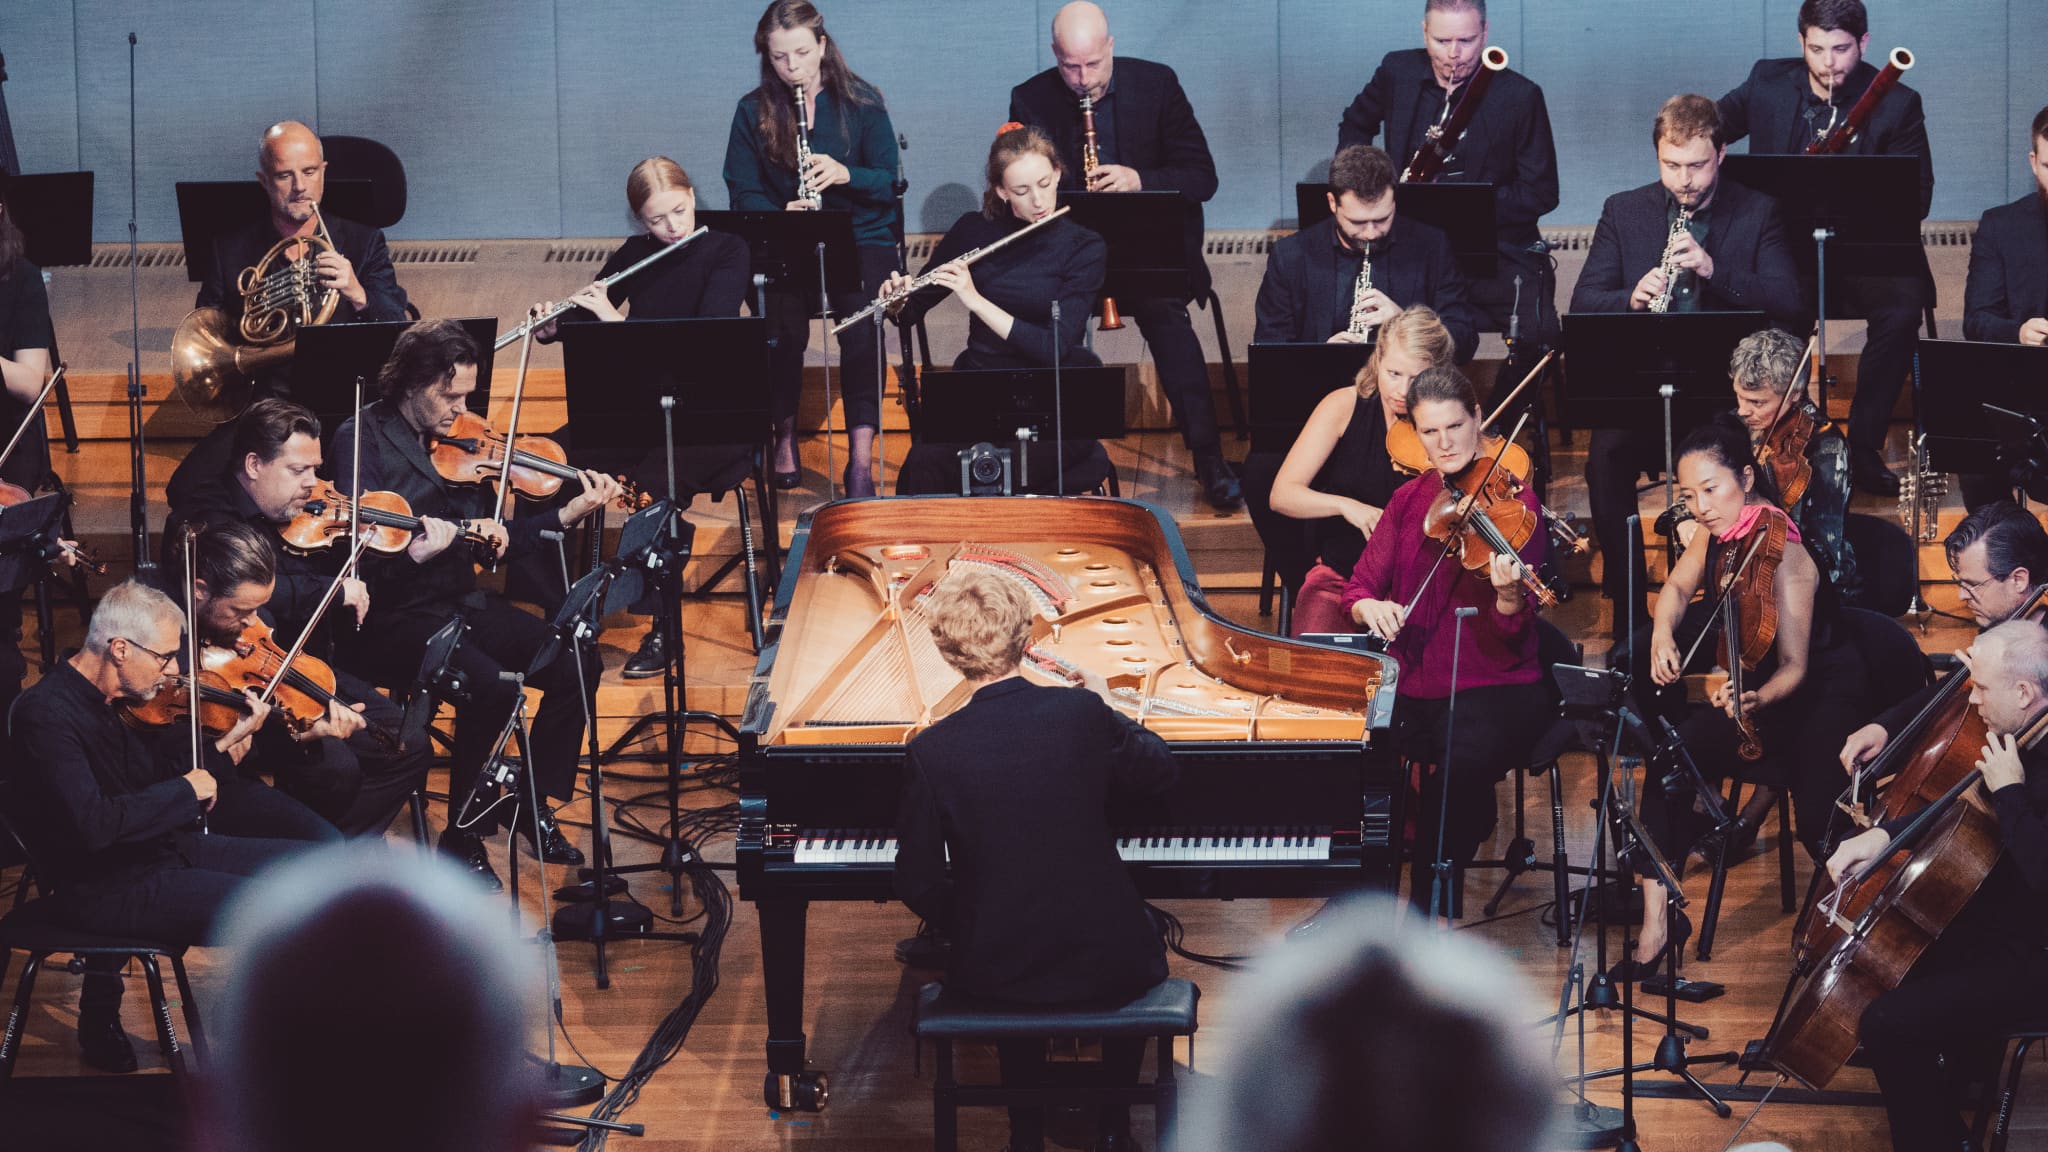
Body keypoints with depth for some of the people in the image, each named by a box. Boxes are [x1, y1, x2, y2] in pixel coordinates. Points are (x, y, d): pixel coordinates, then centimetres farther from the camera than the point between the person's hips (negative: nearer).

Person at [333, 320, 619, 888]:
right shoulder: (363, 442, -11)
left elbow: (490, 541, 13)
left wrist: (570, 513, 4)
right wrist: (419, 549, -36)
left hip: (461, 603, 7)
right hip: (393, 621, -7)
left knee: (575, 666, -8)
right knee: (492, 687, -30)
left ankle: (536, 805, 10)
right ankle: (464, 838, -12)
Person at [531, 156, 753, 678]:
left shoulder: (726, 250, -6)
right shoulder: (634, 255, 8)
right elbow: (581, 318, 15)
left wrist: (617, 320, -25)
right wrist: (552, 326, -10)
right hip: (639, 407, 5)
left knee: (657, 482, -34)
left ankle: (661, 630, -25)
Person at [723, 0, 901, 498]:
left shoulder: (861, 102, 1)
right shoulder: (753, 112, 3)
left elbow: (890, 181, -2)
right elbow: (744, 193, 2)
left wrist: (844, 174, -22)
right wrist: (780, 216, -19)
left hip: (861, 237, -1)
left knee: (860, 319, -30)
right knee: (782, 321, -27)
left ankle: (861, 454, -27)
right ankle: (785, 436, -2)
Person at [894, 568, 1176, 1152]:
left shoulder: (930, 751, -15)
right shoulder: (1083, 713, -13)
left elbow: (920, 888, -8)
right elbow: (1158, 769, 8)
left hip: (992, 972, 0)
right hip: (1106, 962, 0)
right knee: (1141, 939, 35)